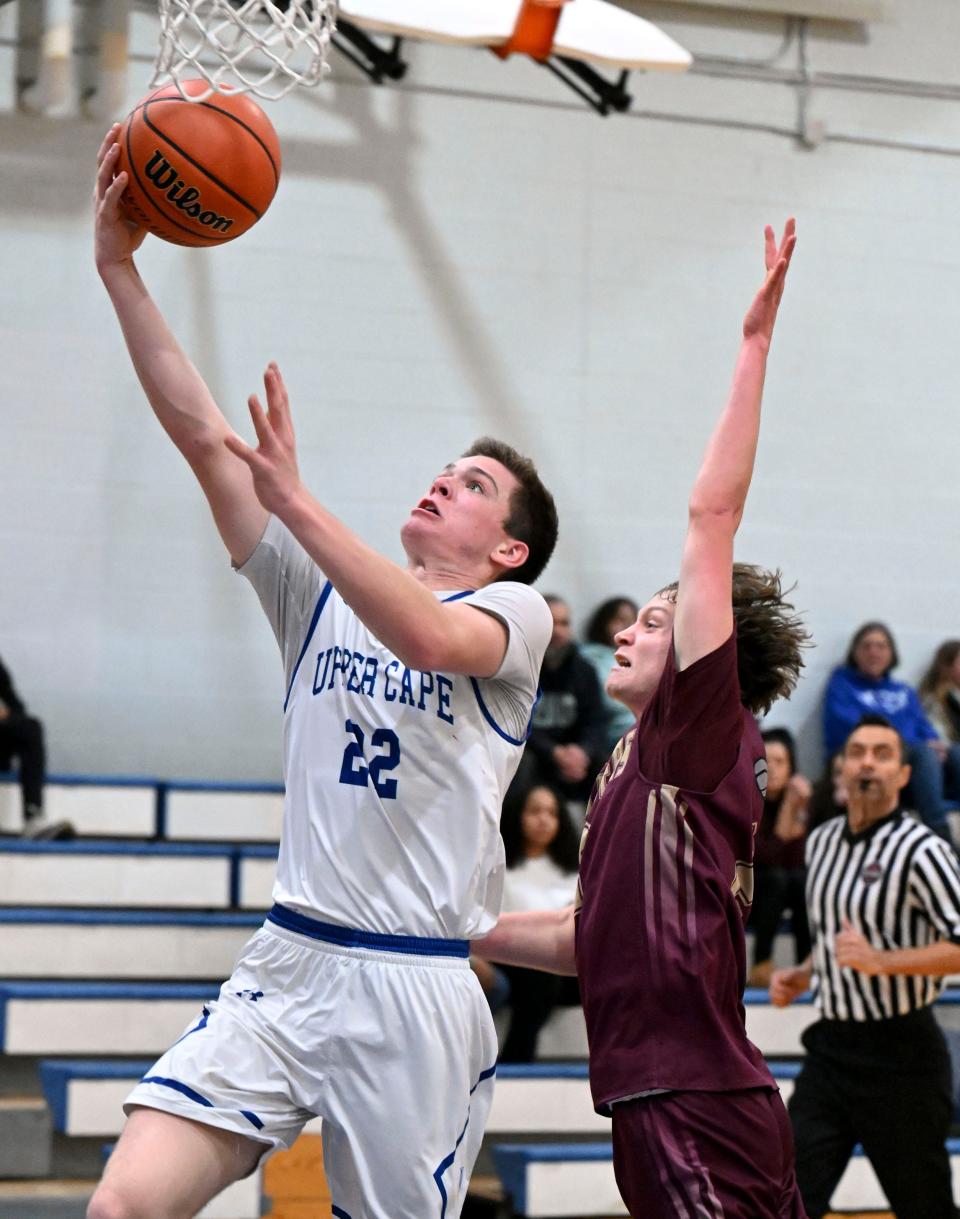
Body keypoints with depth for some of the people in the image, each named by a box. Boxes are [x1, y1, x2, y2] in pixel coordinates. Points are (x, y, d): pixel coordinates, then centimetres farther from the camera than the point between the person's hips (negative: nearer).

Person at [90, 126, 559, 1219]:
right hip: (287, 965, 3)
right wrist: (119, 268, 0)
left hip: (420, 990, -3)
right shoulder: (322, 592, 15)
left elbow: (427, 636, -22)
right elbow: (199, 432, 7)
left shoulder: (516, 615, 3)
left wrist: (294, 502, -28)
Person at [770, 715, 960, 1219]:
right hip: (831, 1049, 7)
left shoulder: (920, 850, -14)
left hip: (900, 1057, -7)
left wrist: (882, 961, -30)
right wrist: (804, 975, 10)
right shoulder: (822, 841, 10)